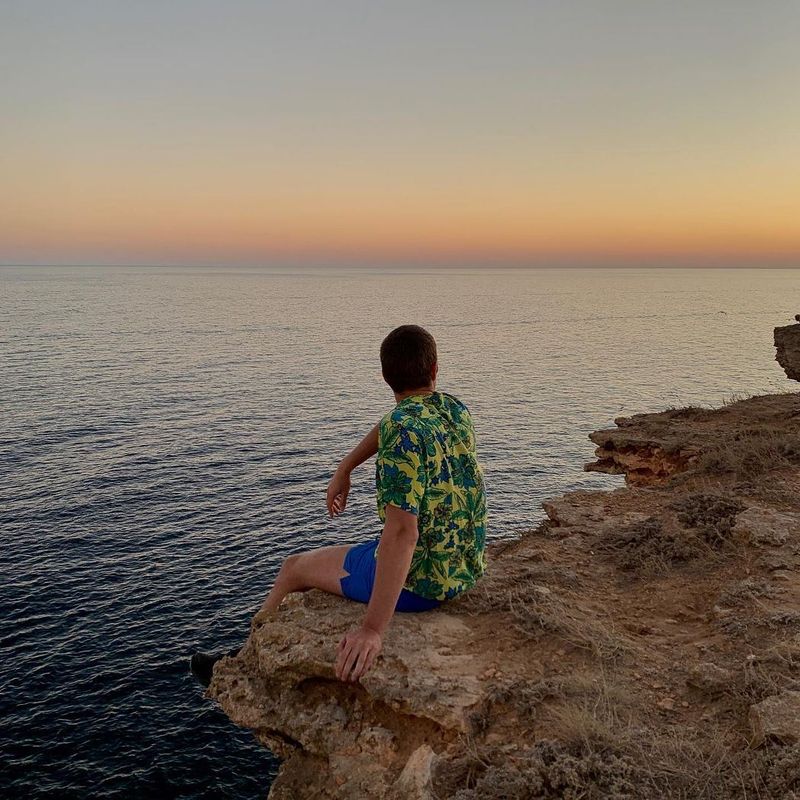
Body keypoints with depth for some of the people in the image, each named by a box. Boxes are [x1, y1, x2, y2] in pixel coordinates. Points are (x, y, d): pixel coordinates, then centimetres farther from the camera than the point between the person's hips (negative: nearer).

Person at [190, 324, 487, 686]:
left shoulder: (403, 431, -25)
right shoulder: (456, 409, 0)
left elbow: (402, 532, -32)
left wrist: (373, 629, -31)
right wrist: (344, 469, 17)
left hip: (419, 577, -8)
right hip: (465, 569, 8)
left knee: (294, 567, 14)